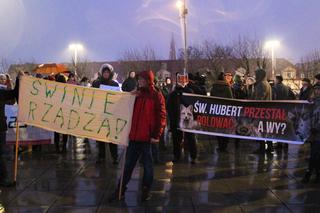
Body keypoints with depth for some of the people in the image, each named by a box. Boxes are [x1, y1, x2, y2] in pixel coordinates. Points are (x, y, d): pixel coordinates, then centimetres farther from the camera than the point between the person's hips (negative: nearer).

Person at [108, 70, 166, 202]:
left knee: (147, 165, 8)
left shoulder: (157, 96, -5)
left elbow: (161, 116, -9)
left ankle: (146, 191, 21)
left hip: (147, 137, -5)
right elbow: (131, 113, 20)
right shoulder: (137, 94, 12)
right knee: (128, 165, 10)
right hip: (134, 136, 5)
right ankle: (120, 191, 17)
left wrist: (156, 135, -13)